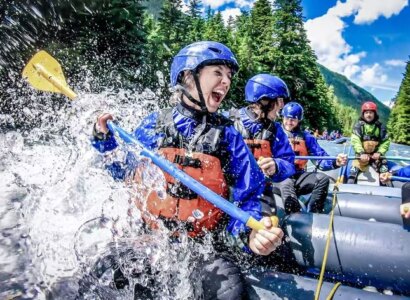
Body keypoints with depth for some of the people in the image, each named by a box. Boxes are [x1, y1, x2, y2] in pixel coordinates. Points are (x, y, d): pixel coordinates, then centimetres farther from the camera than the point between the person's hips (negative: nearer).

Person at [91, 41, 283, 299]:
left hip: (203, 248, 0)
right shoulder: (154, 124, 3)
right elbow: (123, 171, 16)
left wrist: (251, 232, -21)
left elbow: (248, 196, -1)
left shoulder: (228, 136, 0)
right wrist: (104, 138, 2)